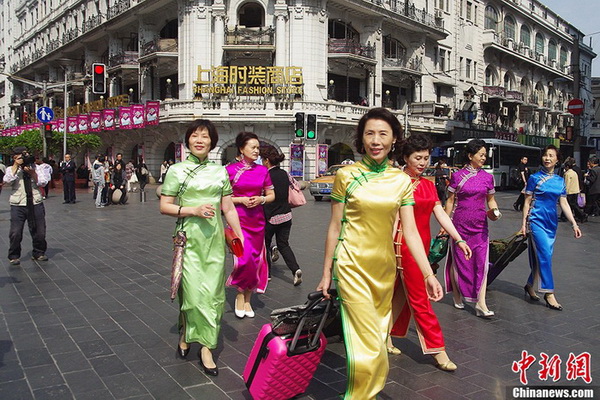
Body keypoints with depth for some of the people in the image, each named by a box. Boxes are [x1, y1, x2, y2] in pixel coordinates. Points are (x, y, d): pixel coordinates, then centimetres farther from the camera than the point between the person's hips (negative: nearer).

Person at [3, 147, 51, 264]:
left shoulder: (36, 168, 10)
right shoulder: (12, 169, 6)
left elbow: (43, 183, 0)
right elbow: (7, 181, -15)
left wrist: (32, 172, -11)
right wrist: (16, 165, -12)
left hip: (36, 204, 2)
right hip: (18, 205, -2)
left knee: (39, 232, 6)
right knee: (15, 233, -5)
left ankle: (38, 253, 25)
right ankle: (14, 256, 13)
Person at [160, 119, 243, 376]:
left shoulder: (220, 172, 10)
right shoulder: (177, 171, 2)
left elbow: (229, 209, 11)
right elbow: (164, 207, 1)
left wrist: (240, 238, 6)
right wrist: (193, 211, -13)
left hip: (215, 238, 3)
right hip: (189, 237, -3)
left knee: (213, 293, 2)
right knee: (194, 292, -5)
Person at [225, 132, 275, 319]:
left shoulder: (262, 170, 7)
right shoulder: (230, 170, -3)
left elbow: (271, 195, 12)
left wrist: (261, 199, -7)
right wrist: (241, 200, -13)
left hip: (257, 220, 4)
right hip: (238, 219, -4)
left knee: (256, 260, 7)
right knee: (244, 258, -14)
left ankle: (247, 299, 22)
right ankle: (240, 295, 10)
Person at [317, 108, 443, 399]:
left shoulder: (402, 181, 4)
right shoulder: (347, 175, -4)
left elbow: (410, 231, 2)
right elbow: (334, 227, 0)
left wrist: (428, 274, -6)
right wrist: (326, 273, 2)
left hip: (385, 266, 4)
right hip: (353, 264, -4)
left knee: (378, 336, 14)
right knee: (369, 343, -7)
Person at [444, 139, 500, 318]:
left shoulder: (487, 177, 6)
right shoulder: (457, 176, -3)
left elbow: (491, 199, 15)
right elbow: (450, 201, 1)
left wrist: (495, 212, -5)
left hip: (480, 225, 3)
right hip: (460, 224, -2)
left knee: (481, 262, -3)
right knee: (458, 260, 8)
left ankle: (481, 303, 0)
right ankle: (457, 294, 27)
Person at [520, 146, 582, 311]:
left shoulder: (560, 181, 10)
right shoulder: (534, 178, -2)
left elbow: (564, 204, 9)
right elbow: (527, 202, -1)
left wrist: (574, 224, 2)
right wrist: (524, 223, -4)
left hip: (552, 222, 5)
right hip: (537, 220, -5)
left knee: (543, 256, 9)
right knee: (545, 255, -11)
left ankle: (530, 285, 26)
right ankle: (549, 294, -7)